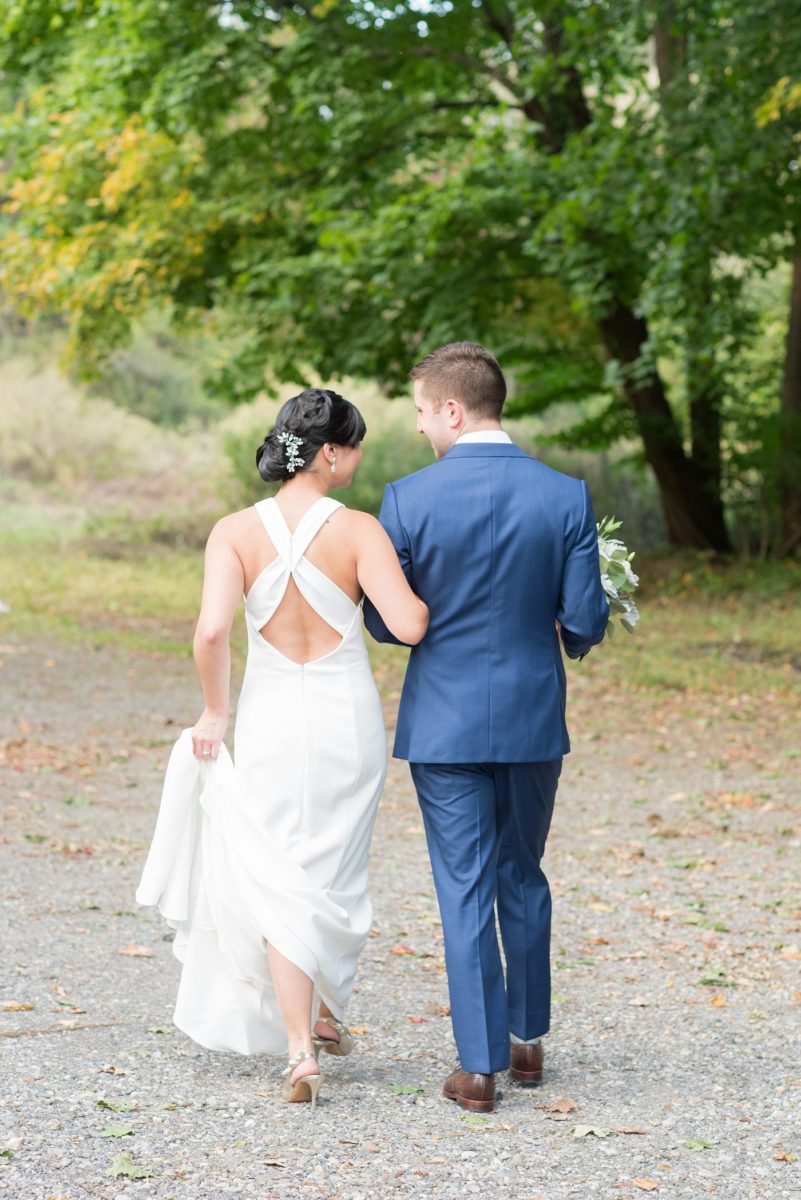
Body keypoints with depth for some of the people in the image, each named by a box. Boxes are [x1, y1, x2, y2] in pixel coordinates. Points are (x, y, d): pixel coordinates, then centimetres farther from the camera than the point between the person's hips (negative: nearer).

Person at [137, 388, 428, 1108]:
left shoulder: (236, 532, -7)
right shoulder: (359, 531, -11)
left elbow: (212, 630, -18)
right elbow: (409, 625, -19)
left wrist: (215, 712, -4)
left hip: (271, 718, 0)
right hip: (348, 719, 0)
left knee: (279, 881, 7)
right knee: (340, 872, 20)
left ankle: (300, 1048, -4)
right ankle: (330, 1015, 35)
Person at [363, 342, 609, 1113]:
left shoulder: (408, 500, -12)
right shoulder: (566, 498, -7)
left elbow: (384, 623, -5)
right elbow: (585, 622, -6)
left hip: (445, 724, -2)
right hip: (533, 721, 2)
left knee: (465, 891, 4)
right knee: (523, 881, 20)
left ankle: (479, 1066, 5)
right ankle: (527, 1038, 30)